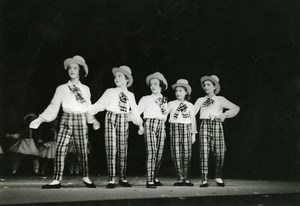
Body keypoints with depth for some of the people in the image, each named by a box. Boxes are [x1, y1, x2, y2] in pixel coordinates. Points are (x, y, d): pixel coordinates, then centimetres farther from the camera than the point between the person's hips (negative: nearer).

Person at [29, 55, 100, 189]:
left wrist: (93, 120, 4)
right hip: (66, 120, 0)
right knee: (60, 149, -10)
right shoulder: (62, 88, 8)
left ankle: (86, 178, 19)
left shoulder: (85, 89, 12)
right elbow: (53, 106, 3)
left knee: (82, 151, 4)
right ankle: (56, 180, -6)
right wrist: (40, 119, -7)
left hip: (81, 120, 0)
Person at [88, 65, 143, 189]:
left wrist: (140, 124, 14)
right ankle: (112, 179, -3)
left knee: (122, 149, 4)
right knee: (111, 149, -7)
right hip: (111, 118, -2)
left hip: (123, 121, 2)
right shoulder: (110, 92, 8)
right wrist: (87, 112, -10)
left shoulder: (130, 95, 15)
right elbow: (100, 105, 1)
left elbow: (134, 111, 20)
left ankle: (122, 178, 14)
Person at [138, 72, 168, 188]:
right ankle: (149, 181, -14)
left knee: (159, 153, 3)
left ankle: (155, 178, 16)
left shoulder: (164, 100, 16)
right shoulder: (146, 99, 4)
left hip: (161, 126, 5)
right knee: (151, 152, -14)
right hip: (150, 125, -4)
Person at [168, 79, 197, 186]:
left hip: (187, 129, 1)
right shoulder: (171, 104, 9)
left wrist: (193, 134, 10)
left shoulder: (190, 105, 11)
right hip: (175, 128, -1)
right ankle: (180, 178, 2)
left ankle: (186, 178, 7)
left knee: (187, 154, -1)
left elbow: (193, 120, 12)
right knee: (176, 154, -4)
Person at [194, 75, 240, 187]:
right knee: (204, 152, -9)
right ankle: (204, 179, -4)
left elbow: (236, 108, 9)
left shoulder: (220, 99, 14)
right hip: (204, 125, 0)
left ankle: (218, 177, 17)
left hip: (216, 125, 0)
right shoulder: (200, 100, 17)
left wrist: (225, 115, -4)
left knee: (219, 152, -2)